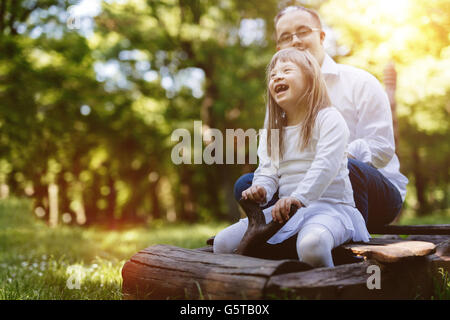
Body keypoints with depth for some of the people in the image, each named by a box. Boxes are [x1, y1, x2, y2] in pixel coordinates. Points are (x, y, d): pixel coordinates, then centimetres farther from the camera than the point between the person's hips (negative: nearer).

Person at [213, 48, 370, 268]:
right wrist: (261, 191, -13)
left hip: (330, 206, -6)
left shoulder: (328, 118, -2)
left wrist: (299, 198, -31)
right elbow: (267, 172, 11)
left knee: (311, 246, -41)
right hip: (287, 209, 6)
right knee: (223, 242, -9)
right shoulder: (272, 132, 18)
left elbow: (326, 166, -17)